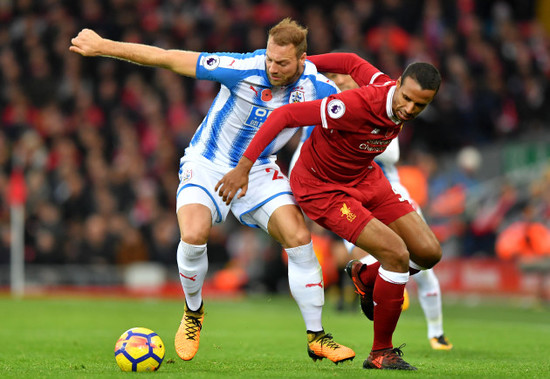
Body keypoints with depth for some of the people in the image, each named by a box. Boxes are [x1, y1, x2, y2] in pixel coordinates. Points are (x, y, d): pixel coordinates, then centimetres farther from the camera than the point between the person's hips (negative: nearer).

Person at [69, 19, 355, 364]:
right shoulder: (245, 70, -27)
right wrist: (103, 46, -23)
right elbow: (168, 59, -25)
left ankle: (316, 338, 2)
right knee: (193, 235, -27)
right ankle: (193, 311, 4)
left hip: (259, 170, 3)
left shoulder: (317, 87, -16)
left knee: (300, 239, -14)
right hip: (208, 164, -3)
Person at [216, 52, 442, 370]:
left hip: (365, 178, 8)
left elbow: (352, 62, 4)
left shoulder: (391, 92, -13)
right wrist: (244, 167, -32)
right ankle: (381, 353, -3)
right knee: (397, 254, -20)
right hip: (322, 187, -8)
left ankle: (368, 278, 33)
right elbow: (285, 115, -32)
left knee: (430, 253, 2)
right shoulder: (358, 105, -36)